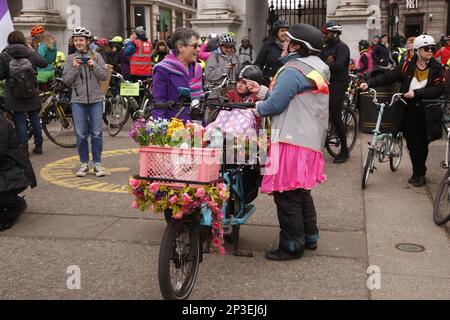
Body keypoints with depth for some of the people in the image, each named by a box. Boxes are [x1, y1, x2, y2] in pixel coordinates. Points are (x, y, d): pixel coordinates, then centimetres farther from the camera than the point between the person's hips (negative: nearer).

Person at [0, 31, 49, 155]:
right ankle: (38, 146, 20)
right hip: (32, 93, 2)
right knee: (35, 119, 13)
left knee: (20, 121, 4)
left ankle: (23, 148, 4)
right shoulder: (30, 53, -3)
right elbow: (44, 63, 8)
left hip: (15, 95, -2)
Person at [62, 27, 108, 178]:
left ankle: (97, 163, 10)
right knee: (81, 135, 3)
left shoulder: (96, 57, 5)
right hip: (78, 100, 1)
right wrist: (75, 68, -12)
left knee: (97, 134, 1)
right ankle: (84, 164, 14)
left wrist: (94, 66, -15)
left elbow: (104, 76, -1)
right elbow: (66, 80, 1)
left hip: (96, 100, -1)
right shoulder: (71, 59, 7)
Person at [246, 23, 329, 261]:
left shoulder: (293, 70, -15)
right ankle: (309, 237, 32)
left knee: (286, 196, -2)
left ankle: (292, 245, 7)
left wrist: (257, 107, 4)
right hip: (310, 140, 10)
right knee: (301, 191, 21)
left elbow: (274, 105, -17)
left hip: (292, 141, -10)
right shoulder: (315, 69, 16)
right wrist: (262, 91, 17)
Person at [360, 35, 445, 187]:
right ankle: (418, 173, 16)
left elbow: (438, 90, -12)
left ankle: (419, 173, 25)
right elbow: (388, 77, -4)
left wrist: (416, 93, -22)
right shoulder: (407, 65, -1)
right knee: (413, 143, 1)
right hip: (409, 110, 0)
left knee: (422, 144, 10)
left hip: (426, 112, 0)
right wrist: (369, 84, -16)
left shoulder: (436, 68, -2)